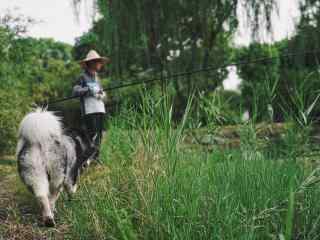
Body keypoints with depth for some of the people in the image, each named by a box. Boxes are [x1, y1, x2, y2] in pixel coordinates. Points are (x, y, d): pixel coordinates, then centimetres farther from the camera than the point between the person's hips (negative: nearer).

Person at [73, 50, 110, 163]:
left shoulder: (96, 77, 20)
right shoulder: (83, 77, -1)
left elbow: (103, 93, 20)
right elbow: (75, 91, -10)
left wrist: (102, 94, -3)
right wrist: (87, 90, -21)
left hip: (100, 109, 7)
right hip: (89, 110, -7)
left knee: (99, 134, 7)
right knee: (91, 134, -13)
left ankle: (96, 157, 14)